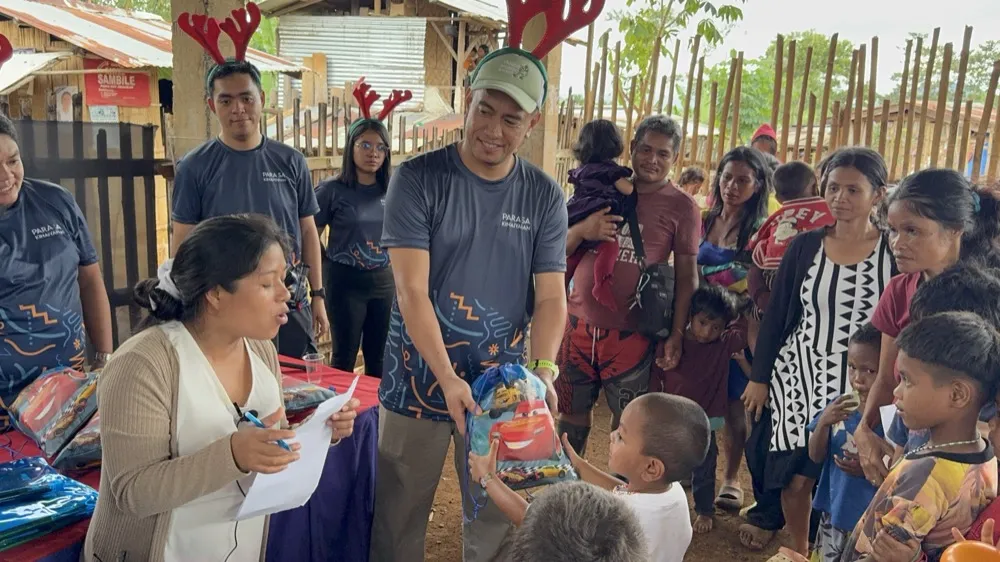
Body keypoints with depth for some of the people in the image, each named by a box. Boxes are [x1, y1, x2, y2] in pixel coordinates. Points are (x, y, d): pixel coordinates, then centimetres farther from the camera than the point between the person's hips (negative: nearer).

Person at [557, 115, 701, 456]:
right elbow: (561, 249, 10)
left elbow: (686, 275, 0)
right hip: (579, 324, 4)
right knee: (572, 414, 15)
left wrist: (677, 333, -7)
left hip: (631, 334, -3)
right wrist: (583, 229, -11)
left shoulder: (682, 207, -1)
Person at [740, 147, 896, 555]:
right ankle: (799, 553, 29)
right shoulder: (805, 246, 1)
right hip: (798, 377, 2)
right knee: (795, 477, 5)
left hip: (860, 386, -1)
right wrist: (759, 378, 4)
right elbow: (774, 316, 5)